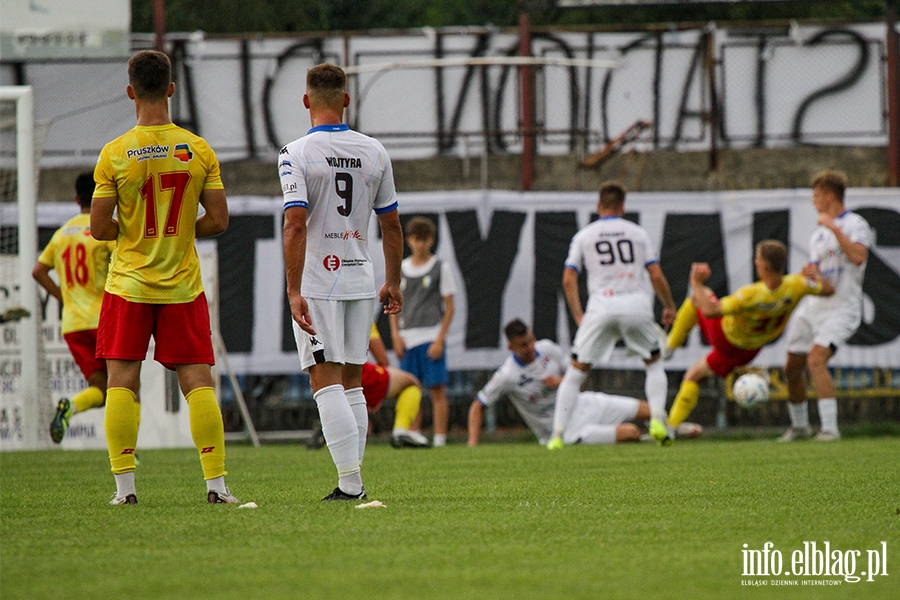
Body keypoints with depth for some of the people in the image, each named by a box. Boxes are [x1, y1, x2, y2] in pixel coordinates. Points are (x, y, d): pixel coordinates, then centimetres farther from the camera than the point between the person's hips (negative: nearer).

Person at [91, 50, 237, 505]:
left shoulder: (115, 153, -7)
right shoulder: (199, 150, -2)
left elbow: (100, 228, -7)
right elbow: (218, 220, -1)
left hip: (128, 284, -1)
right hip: (183, 285, 1)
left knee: (121, 382, 3)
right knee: (197, 381, 3)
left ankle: (124, 484, -2)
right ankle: (216, 483, -2)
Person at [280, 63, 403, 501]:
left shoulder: (296, 153, -10)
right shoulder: (374, 152, 5)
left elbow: (296, 225, -18)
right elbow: (391, 224, 10)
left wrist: (294, 292, -18)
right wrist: (393, 283, 20)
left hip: (317, 282, -5)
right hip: (360, 278, 5)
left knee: (326, 379, -4)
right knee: (352, 381, 13)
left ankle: (350, 480, -13)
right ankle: (352, 481, 12)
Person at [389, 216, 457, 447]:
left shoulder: (440, 268, 2)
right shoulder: (400, 269, 12)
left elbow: (449, 307, 0)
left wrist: (440, 340, -9)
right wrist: (396, 334, 1)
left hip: (432, 338, -4)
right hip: (407, 339, 4)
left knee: (437, 389, -6)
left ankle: (439, 439, -5)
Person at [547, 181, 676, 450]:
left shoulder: (583, 236, 11)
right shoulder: (638, 233, 11)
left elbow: (568, 280, 4)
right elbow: (656, 276, 6)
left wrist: (578, 316, 11)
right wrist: (669, 307, 20)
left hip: (601, 305, 0)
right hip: (636, 304, 0)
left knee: (576, 371, 7)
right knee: (654, 363, 21)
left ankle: (557, 435, -2)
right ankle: (657, 420, 1)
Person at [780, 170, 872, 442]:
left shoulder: (855, 224, -7)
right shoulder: (819, 233, 18)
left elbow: (858, 256, -25)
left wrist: (834, 228, -23)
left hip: (841, 308, -8)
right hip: (813, 307, 8)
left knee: (816, 360, -26)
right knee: (792, 367, 9)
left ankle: (829, 428, -26)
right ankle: (799, 426, 29)